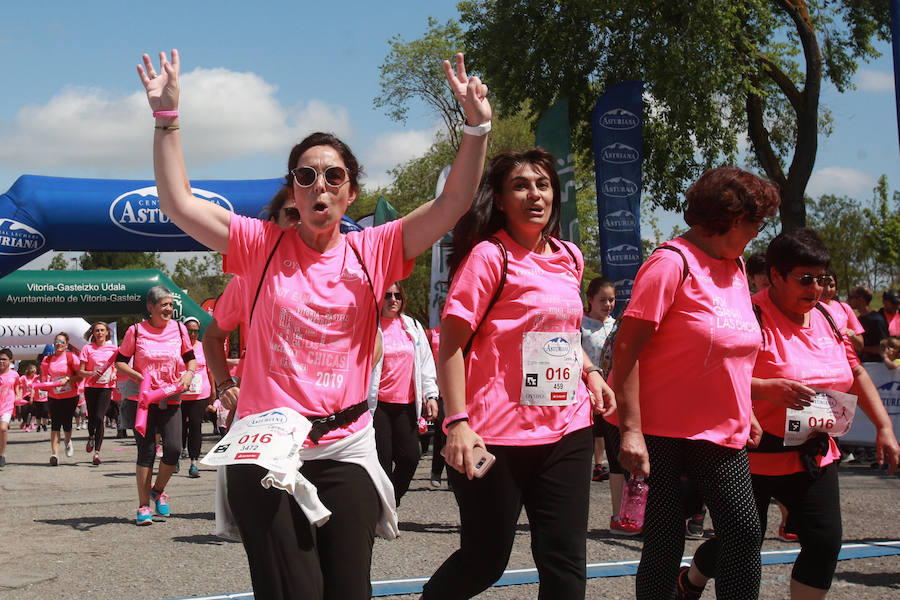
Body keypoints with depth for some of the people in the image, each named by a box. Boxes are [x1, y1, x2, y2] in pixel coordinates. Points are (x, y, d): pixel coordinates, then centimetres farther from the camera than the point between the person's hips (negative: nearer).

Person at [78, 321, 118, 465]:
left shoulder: (113, 348, 6)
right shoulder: (87, 348, 2)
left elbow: (116, 366, 21)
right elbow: (80, 372, 2)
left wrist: (114, 374, 0)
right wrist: (92, 374, -17)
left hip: (106, 387, 0)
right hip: (91, 387, 1)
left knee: (99, 418, -13)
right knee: (91, 417, 4)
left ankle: (97, 452, -9)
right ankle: (91, 437, 40)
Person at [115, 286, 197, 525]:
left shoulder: (178, 329, 5)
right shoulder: (136, 331, -3)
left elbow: (191, 359, 16)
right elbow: (120, 362, 2)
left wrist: (188, 374, -5)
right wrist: (140, 377, -14)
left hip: (171, 399, 2)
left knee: (173, 448, -10)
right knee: (146, 450, -2)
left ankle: (158, 490, 18)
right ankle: (143, 506, 8)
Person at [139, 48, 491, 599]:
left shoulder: (373, 252, 3)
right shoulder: (262, 245, 1)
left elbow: (453, 205, -3)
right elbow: (178, 204, -6)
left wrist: (477, 126, -12)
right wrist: (167, 116, -12)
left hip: (345, 448, 2)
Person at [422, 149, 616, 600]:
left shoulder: (570, 258, 12)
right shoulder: (489, 256, -8)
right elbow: (450, 345, -12)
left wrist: (590, 370, 9)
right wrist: (457, 422, -21)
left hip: (567, 430, 6)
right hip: (496, 437, -6)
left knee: (565, 561, 5)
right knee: (486, 560, 5)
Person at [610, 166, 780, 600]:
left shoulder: (734, 267, 11)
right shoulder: (672, 263, -14)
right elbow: (625, 348, -18)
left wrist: (744, 413, 16)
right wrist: (631, 431, -24)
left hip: (721, 433, 7)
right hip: (663, 433, -7)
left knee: (744, 533, 3)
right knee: (665, 545, -1)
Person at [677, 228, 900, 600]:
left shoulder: (829, 317, 7)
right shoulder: (752, 317, -16)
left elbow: (856, 374, 17)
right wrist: (767, 389, -36)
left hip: (814, 454, 6)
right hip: (756, 455, -6)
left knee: (825, 544, -3)